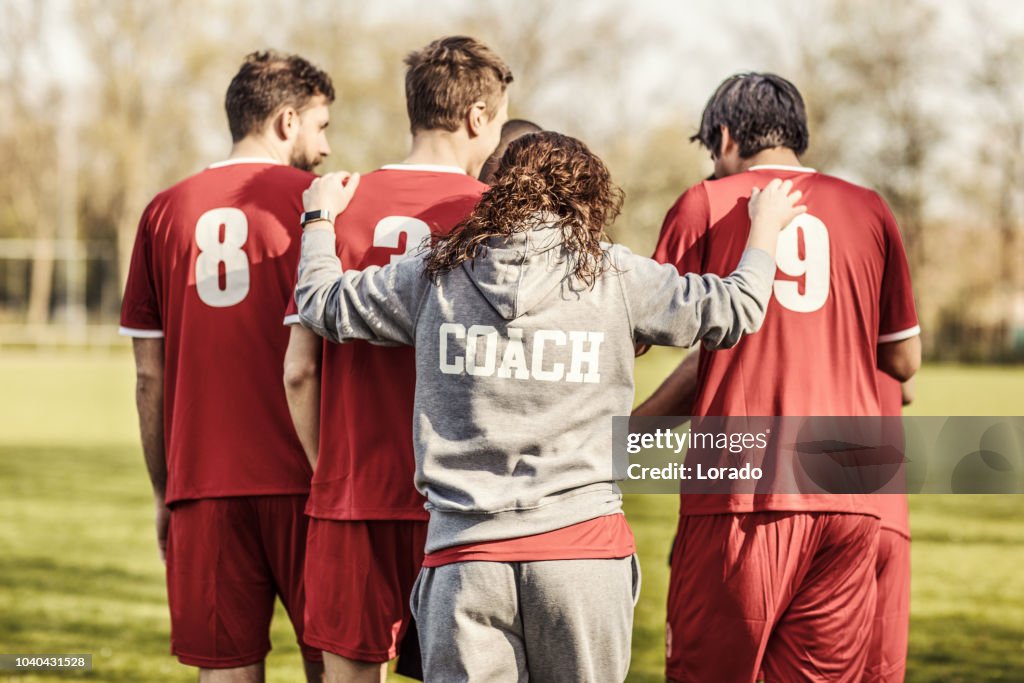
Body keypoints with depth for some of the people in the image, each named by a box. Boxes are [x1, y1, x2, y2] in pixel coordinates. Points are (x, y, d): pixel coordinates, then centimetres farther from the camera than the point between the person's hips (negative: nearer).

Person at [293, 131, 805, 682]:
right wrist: (767, 226, 28)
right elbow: (733, 311, 10)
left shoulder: (435, 275, 6)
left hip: (463, 556, 1)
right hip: (584, 546, -1)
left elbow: (321, 304, 17)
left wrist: (318, 220, 36)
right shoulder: (615, 277, 2)